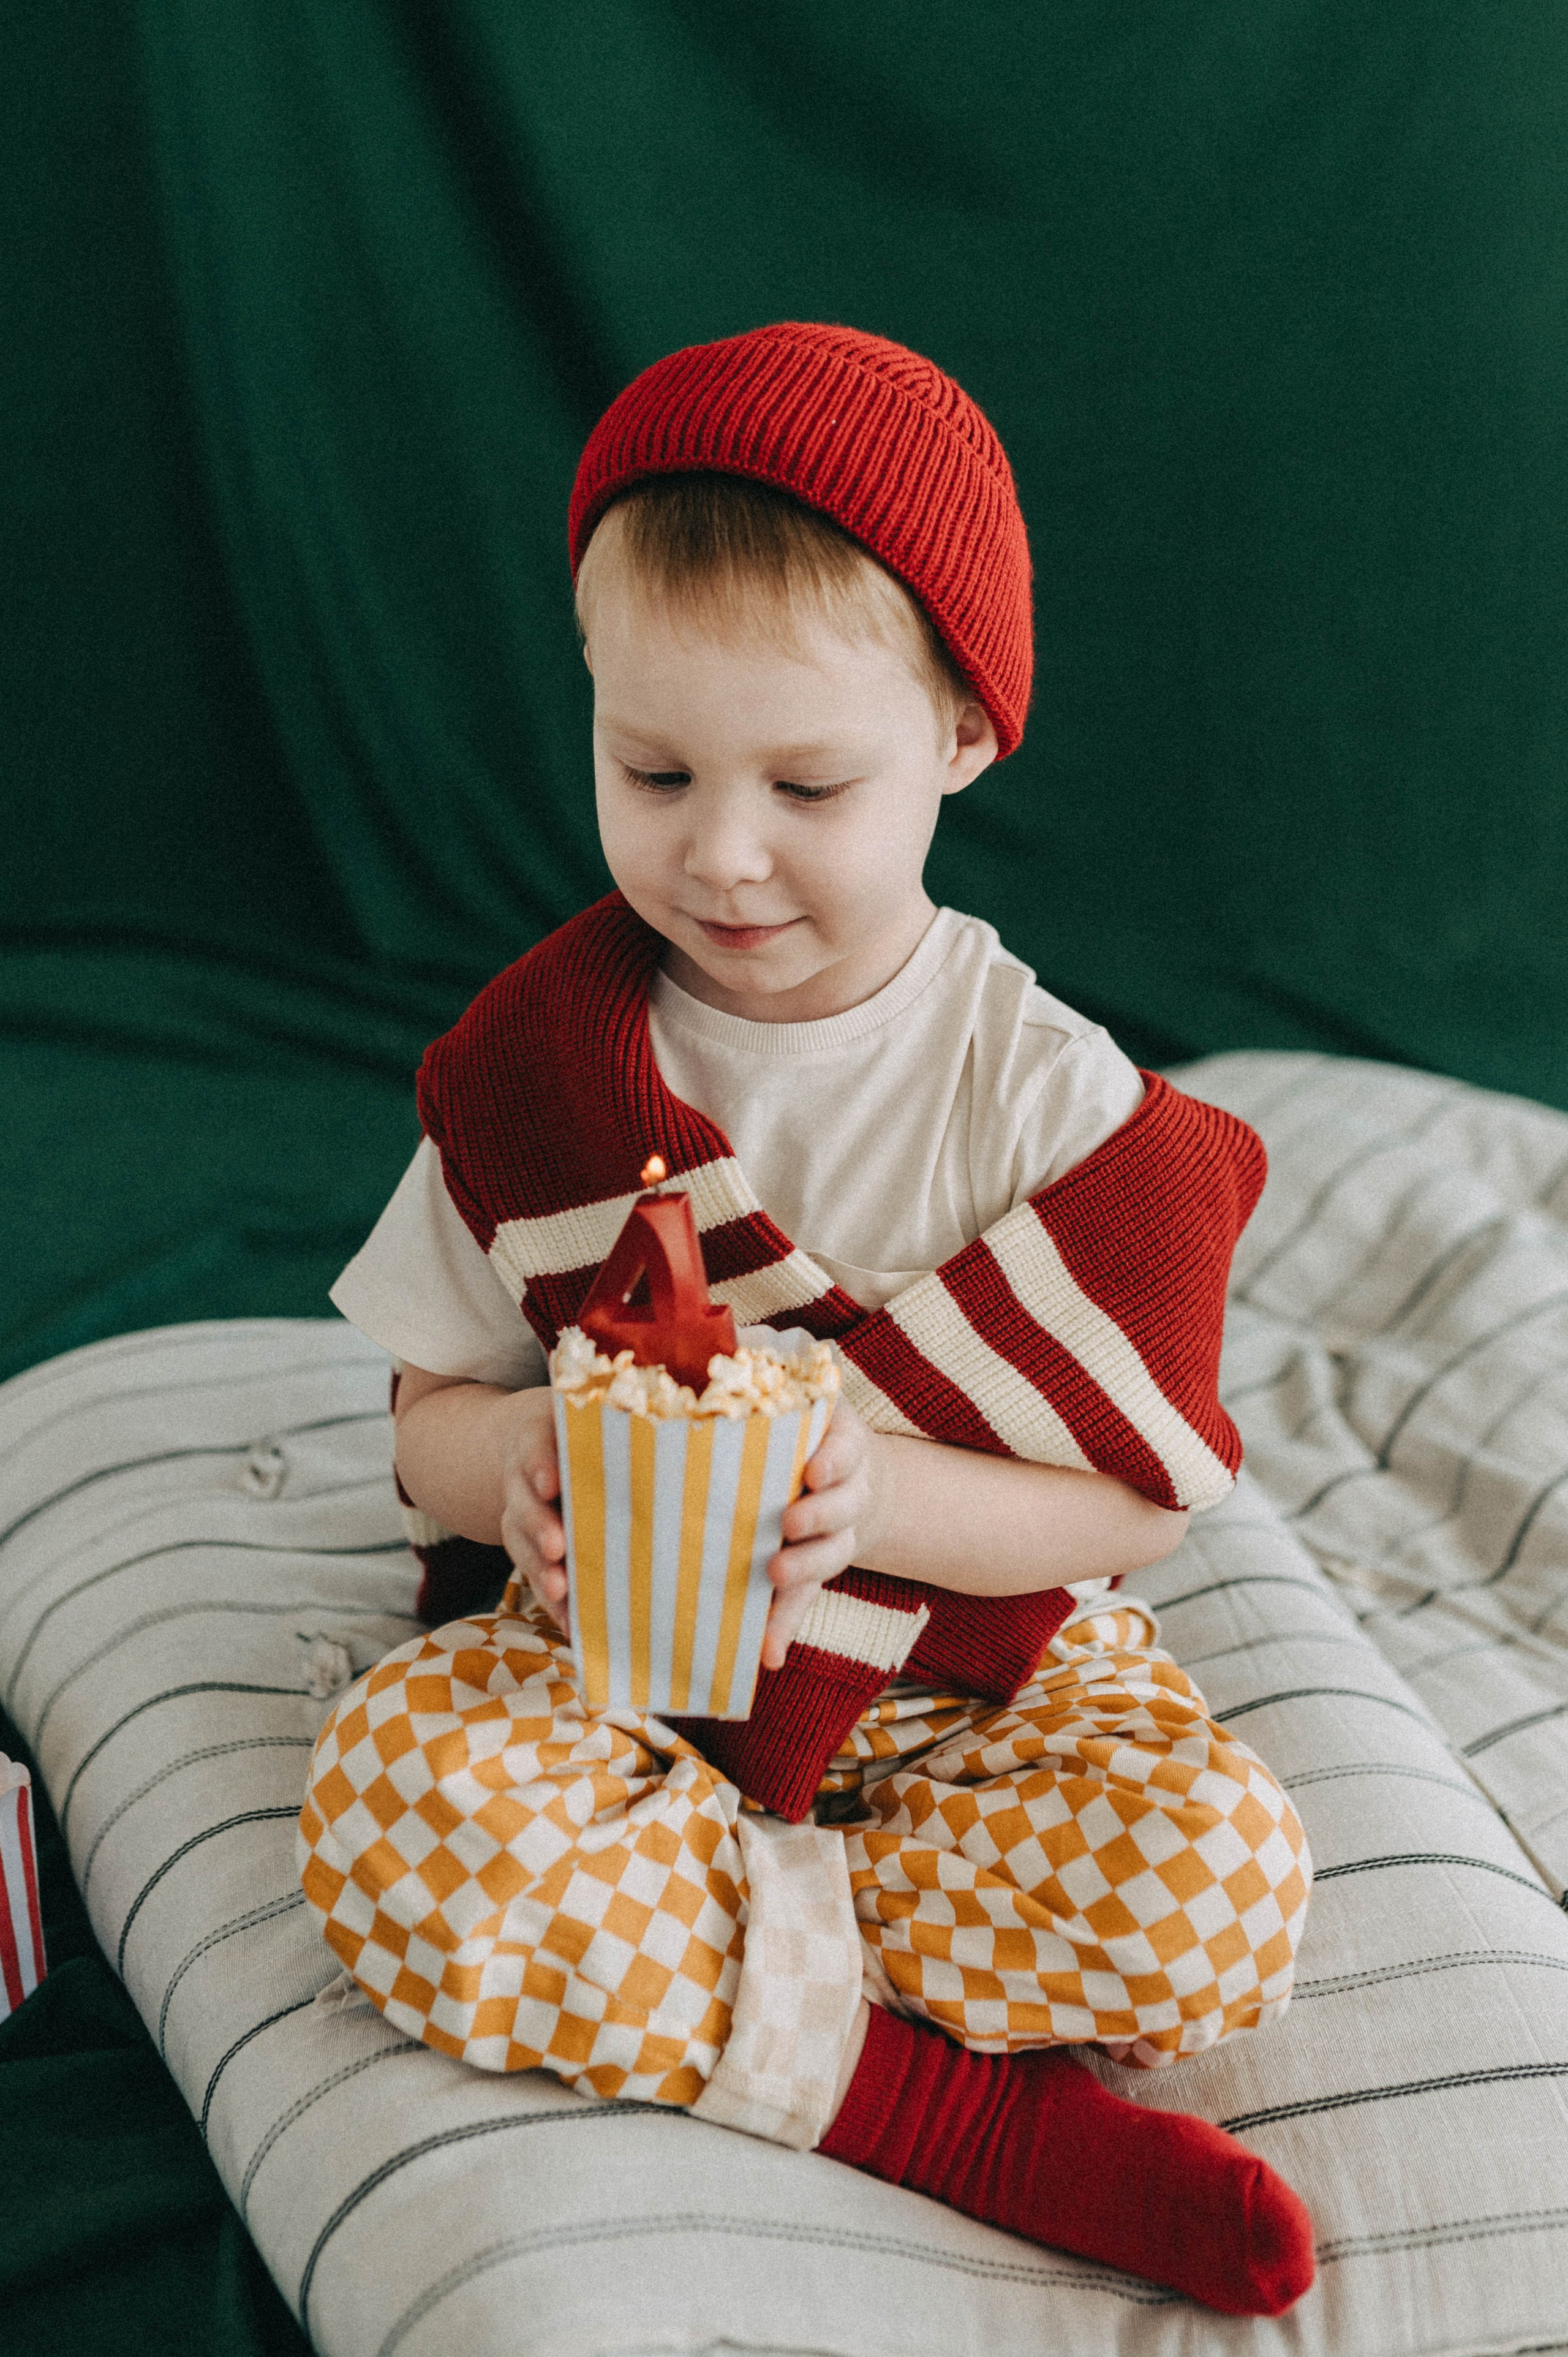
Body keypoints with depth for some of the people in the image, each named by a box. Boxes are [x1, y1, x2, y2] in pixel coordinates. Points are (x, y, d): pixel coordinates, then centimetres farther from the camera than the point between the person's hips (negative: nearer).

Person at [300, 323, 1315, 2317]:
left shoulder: (1043, 1088, -10)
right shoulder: (539, 1062, -5)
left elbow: (1122, 1505, -9)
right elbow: (427, 1418, 1)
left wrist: (880, 1493, -30)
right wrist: (510, 1456, -25)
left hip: (977, 1667, 0)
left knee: (1216, 1887, -27)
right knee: (394, 1811, -31)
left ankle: (684, 1955, -14)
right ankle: (940, 2110, -21)